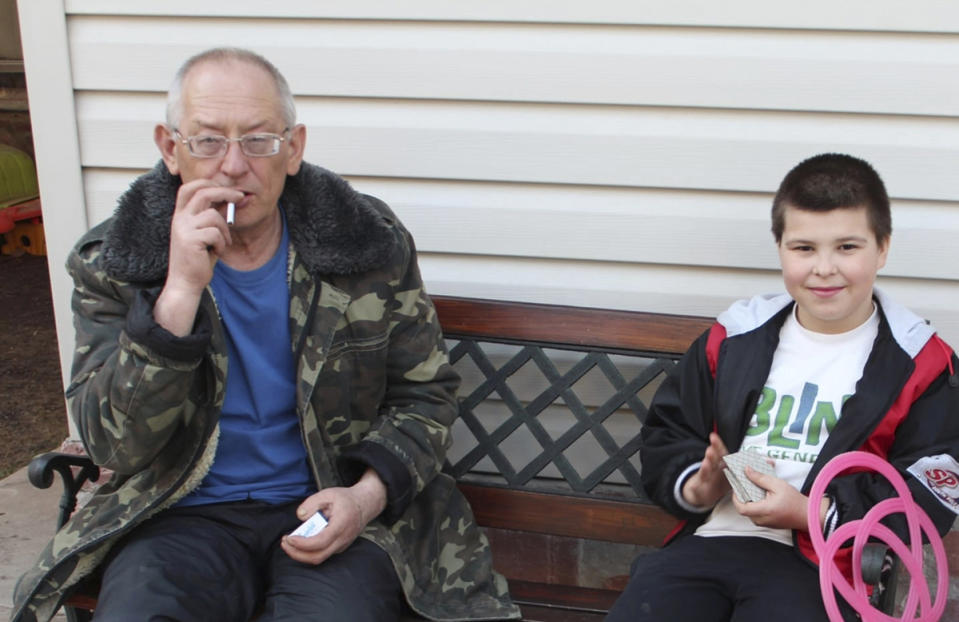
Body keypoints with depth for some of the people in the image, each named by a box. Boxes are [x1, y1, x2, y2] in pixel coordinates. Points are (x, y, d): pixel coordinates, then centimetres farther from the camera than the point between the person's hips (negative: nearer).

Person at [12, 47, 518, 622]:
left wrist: (368, 495, -11)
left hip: (331, 507, 1)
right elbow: (114, 445, -12)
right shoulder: (111, 265, -3)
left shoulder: (370, 244, -2)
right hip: (187, 516, 0)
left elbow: (425, 394, 8)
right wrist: (181, 291, -23)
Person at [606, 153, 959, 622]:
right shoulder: (733, 337, 14)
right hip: (707, 539, 3)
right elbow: (666, 434, 21)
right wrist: (694, 486, -2)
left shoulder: (918, 364, 5)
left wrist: (811, 512, -13)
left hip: (818, 562, -3)